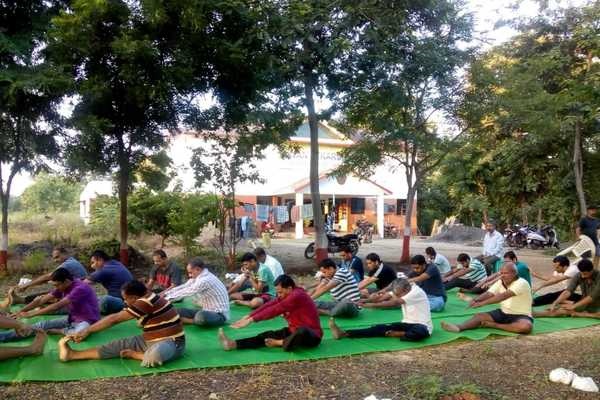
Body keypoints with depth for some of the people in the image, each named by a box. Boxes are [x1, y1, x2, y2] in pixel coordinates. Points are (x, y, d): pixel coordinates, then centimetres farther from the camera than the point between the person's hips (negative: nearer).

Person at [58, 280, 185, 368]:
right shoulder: (143, 300, 7)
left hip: (170, 342, -9)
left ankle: (133, 354, -12)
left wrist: (88, 330, -10)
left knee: (153, 358, -42)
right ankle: (73, 354, -3)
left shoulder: (147, 302, -23)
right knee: (120, 344, -4)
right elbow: (114, 317, 11)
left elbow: (115, 319, -18)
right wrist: (87, 330, 6)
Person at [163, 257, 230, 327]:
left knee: (201, 316, -40)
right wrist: (165, 293, 5)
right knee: (177, 311, 2)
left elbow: (186, 292, -19)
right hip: (208, 311, 8)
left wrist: (166, 299, -9)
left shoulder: (205, 280, -25)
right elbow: (184, 287, 11)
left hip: (219, 315, -8)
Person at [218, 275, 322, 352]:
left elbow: (275, 310, -27)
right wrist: (248, 316, -12)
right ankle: (233, 344, -20)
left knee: (302, 332, -43)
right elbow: (269, 305, -2)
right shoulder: (286, 295, 5)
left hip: (311, 335, -9)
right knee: (268, 335, -8)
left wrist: (251, 320, -27)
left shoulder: (297, 295, -23)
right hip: (295, 331, 9)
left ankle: (281, 343, -16)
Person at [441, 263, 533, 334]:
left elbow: (504, 296, -33)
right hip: (503, 313, 6)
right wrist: (475, 300, -33)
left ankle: (494, 325, -29)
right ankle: (459, 327, -39)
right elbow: (488, 294, -11)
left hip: (521, 316, -5)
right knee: (480, 316, -14)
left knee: (526, 326, -39)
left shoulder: (521, 283, -21)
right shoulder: (500, 282, 2)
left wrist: (482, 303, -40)